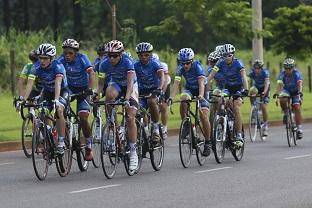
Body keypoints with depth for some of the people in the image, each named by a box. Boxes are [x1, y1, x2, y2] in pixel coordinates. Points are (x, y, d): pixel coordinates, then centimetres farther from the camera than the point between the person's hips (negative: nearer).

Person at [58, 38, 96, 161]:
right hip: (70, 87, 3)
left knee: (83, 117, -15)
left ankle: (89, 146, 0)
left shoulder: (82, 58, -21)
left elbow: (91, 73, -32)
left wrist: (89, 89, -47)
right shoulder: (62, 60, -15)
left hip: (83, 89, -3)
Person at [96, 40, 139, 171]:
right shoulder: (105, 64, -20)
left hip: (130, 87, -3)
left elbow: (130, 82, -37)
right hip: (116, 84, 3)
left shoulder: (127, 62, -30)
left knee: (130, 118, -16)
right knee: (109, 94, -36)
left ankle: (133, 152, -12)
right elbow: (101, 83, -11)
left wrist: (127, 99, -51)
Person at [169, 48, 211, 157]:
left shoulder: (197, 66, -27)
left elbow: (201, 82, -38)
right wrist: (171, 97, -41)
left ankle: (208, 142, -4)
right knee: (183, 99, -32)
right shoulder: (180, 68, -18)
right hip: (189, 88, 3)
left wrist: (201, 95, -55)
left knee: (203, 115, -16)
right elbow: (176, 82, -27)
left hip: (200, 89, -3)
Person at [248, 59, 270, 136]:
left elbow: (266, 83, -40)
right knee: (252, 91, -32)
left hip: (264, 88, -3)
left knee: (263, 107, -15)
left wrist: (264, 92, -57)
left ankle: (265, 125, -3)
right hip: (256, 87, 3)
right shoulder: (252, 72, -21)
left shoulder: (265, 72, -28)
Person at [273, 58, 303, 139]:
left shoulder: (296, 73, -27)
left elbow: (299, 83, -40)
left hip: (296, 92, -1)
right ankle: (285, 113, -4)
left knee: (297, 108, -17)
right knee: (282, 100, -32)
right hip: (286, 90, 1)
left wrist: (300, 92, -58)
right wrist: (277, 93, -51)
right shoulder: (283, 73, -23)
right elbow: (279, 84, -33)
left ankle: (299, 129, -14)